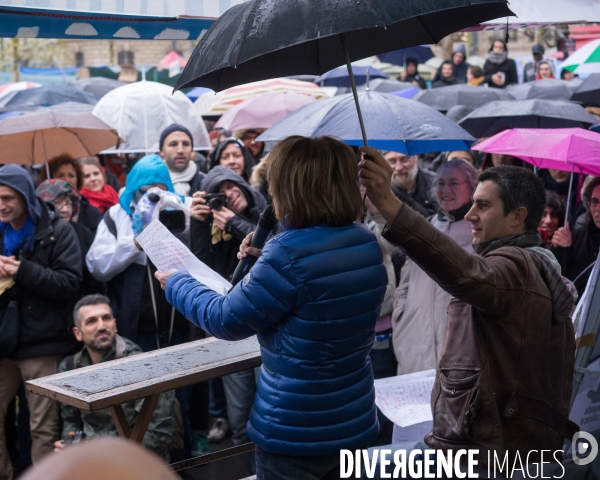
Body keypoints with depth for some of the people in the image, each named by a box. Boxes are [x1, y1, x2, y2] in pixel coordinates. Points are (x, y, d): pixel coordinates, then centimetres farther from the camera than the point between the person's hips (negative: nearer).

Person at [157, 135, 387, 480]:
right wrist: (264, 262, 18)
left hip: (296, 434, -7)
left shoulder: (290, 255, -25)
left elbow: (226, 320, -13)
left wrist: (175, 283, 3)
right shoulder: (368, 244, -3)